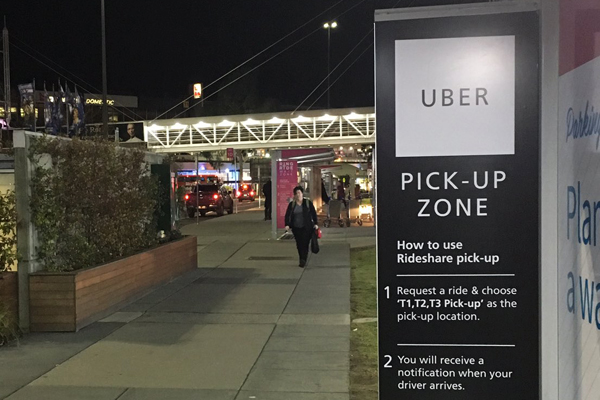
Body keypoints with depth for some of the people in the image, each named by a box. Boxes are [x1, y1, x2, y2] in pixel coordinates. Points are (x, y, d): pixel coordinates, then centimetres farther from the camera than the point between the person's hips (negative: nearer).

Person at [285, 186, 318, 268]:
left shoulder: (308, 203, 2)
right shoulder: (291, 204, 5)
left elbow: (313, 213, 5)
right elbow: (287, 215, 1)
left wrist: (315, 223, -1)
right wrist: (287, 225, -11)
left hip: (307, 227, -2)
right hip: (296, 228, 2)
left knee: (305, 243, -10)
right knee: (299, 244, 5)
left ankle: (303, 260, -12)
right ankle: (302, 260, 17)